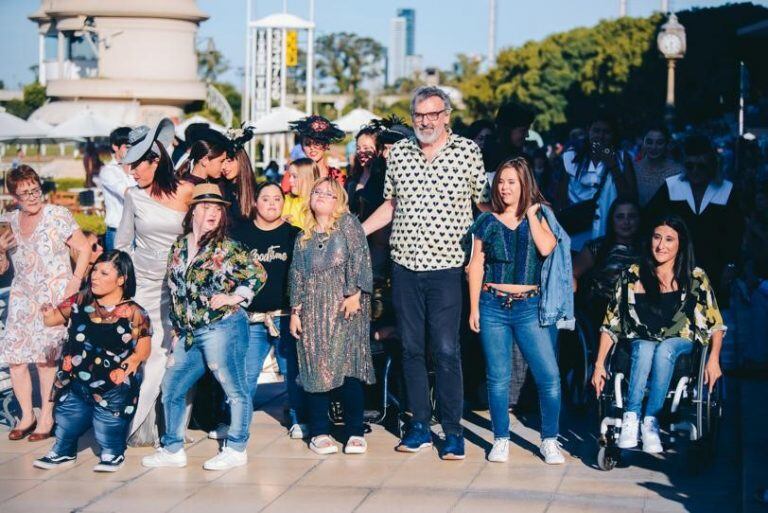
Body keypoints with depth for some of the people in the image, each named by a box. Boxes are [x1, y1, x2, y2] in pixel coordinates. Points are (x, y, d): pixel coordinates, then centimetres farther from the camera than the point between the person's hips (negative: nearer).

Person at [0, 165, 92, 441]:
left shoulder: (58, 216, -4)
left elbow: (84, 248, -2)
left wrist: (76, 281, -11)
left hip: (55, 296, -5)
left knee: (46, 357, -10)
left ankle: (47, 417, 1)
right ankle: (26, 416, 14)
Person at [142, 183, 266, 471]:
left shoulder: (225, 247, -6)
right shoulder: (180, 247, 12)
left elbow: (257, 274, -8)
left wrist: (233, 298, -10)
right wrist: (177, 331, 20)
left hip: (222, 327, -7)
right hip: (189, 334, 7)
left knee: (234, 390, 0)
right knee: (171, 388, 12)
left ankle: (236, 450, 11)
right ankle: (172, 449, 23)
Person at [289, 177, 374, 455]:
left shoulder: (347, 224, 6)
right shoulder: (303, 237, 18)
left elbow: (359, 258, -4)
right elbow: (296, 275, 16)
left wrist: (355, 294, -13)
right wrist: (295, 311, 8)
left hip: (345, 307, -4)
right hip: (313, 310, 4)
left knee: (348, 364, -9)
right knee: (315, 367, 0)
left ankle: (355, 432, -3)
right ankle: (319, 432, 7)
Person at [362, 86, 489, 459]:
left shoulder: (467, 152, -2)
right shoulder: (398, 153, 7)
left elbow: (486, 204, 3)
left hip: (446, 265, -4)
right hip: (405, 264, 4)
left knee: (446, 351, -4)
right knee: (411, 348, 9)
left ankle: (452, 430, 4)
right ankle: (420, 426, 18)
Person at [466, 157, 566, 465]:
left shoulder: (538, 217, 7)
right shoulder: (487, 222, 7)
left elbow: (546, 248, -12)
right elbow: (476, 265, 8)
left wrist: (531, 214, -5)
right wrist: (474, 308, 3)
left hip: (531, 307, 0)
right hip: (493, 306, 0)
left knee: (549, 375, -7)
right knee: (498, 377, 2)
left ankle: (549, 440, 5)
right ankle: (501, 440, 14)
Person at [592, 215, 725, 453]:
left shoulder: (695, 278, 2)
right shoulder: (633, 276, 4)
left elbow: (715, 323, 2)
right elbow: (611, 323, 5)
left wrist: (714, 359, -14)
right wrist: (599, 364, -3)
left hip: (680, 342, -1)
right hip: (642, 341, 1)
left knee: (664, 350, -36)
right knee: (645, 349, -35)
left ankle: (651, 422, -37)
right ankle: (630, 419, -41)